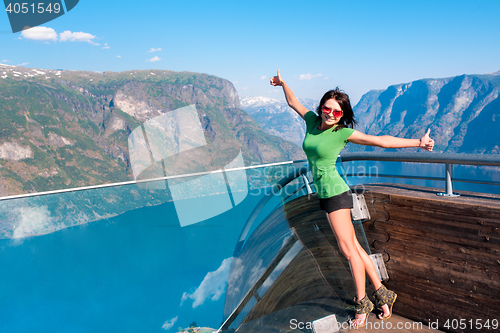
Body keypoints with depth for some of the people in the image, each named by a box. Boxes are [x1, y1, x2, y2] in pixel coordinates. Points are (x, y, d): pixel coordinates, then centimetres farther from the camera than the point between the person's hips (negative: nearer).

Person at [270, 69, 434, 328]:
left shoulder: (343, 132, -11)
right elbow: (293, 102, 21)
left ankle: (362, 303, 17)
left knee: (348, 248, 0)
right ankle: (381, 294, 23)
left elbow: (381, 141, -11)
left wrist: (418, 142, -14)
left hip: (336, 194, -6)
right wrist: (282, 83, 30)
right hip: (325, 195, 6)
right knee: (353, 246, 11)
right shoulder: (312, 120, 5)